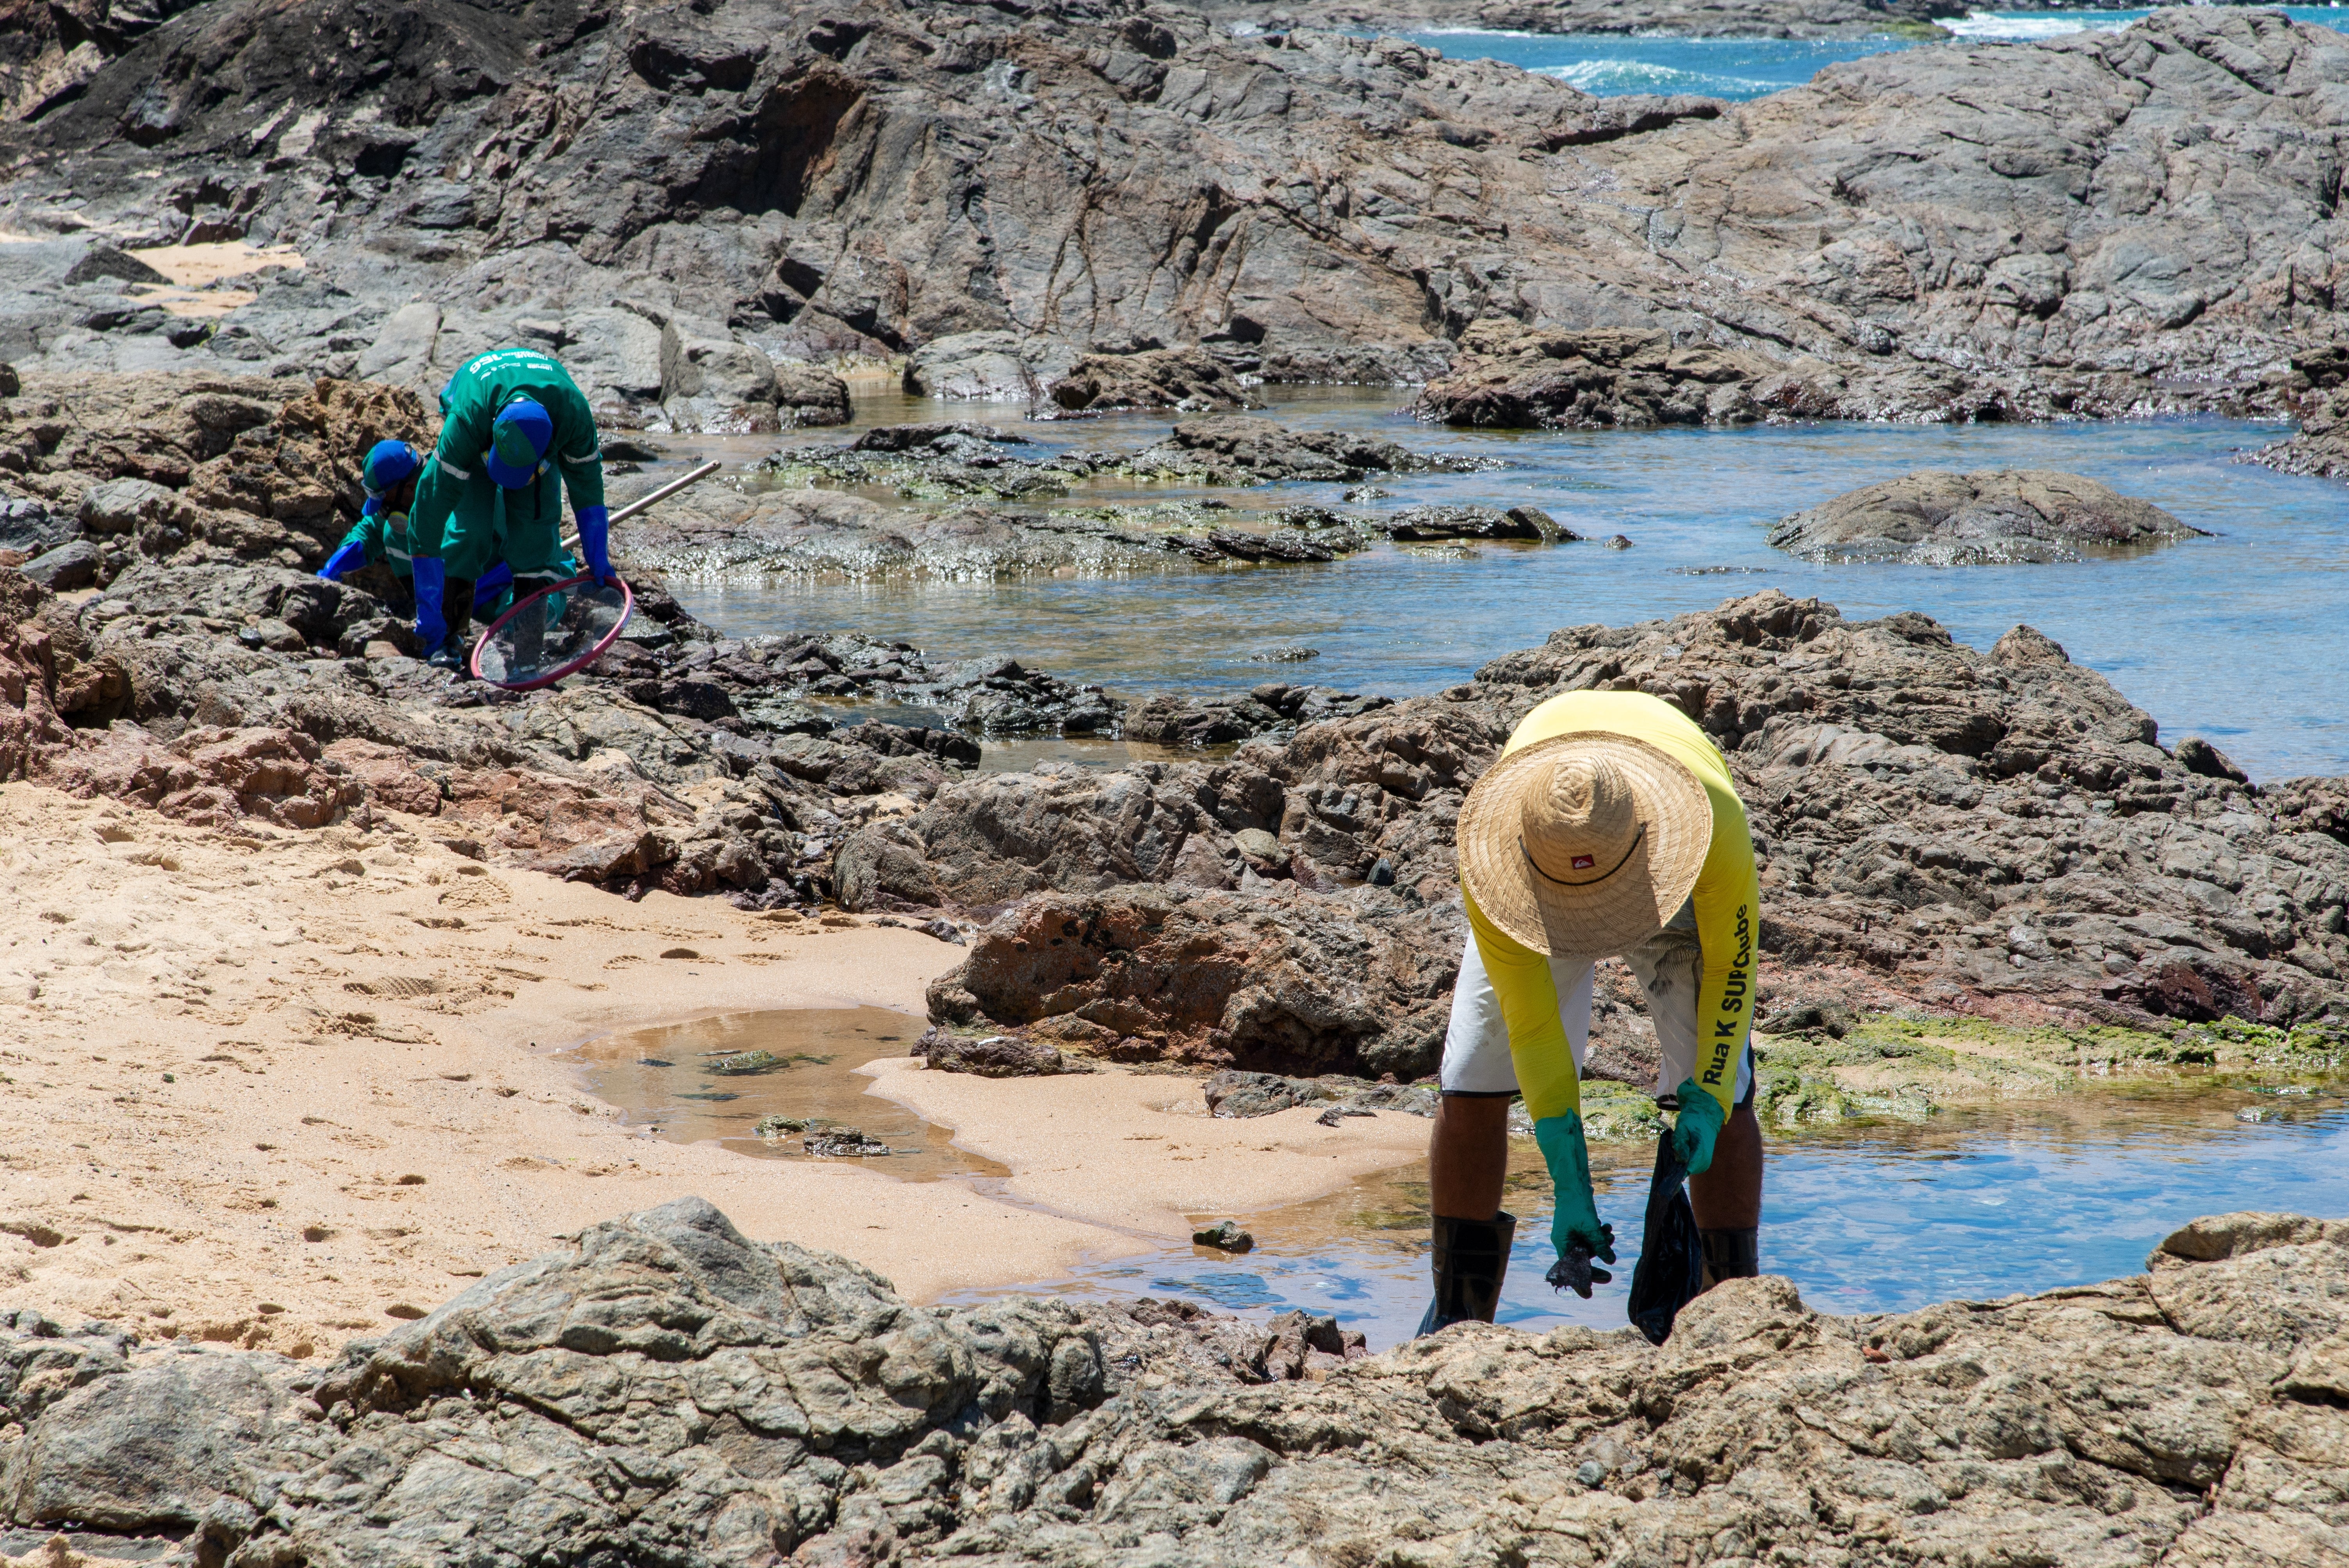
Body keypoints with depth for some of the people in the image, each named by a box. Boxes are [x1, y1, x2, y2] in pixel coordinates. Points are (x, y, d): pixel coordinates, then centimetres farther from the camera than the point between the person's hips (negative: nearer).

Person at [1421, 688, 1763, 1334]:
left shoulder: (1714, 820, -43)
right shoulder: (1488, 847, -40)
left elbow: (1731, 963, -23)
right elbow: (1527, 1017, -32)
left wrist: (1707, 1099, -34)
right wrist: (1571, 1187, -34)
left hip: (1678, 898, 0)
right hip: (1532, 901, 1)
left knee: (1722, 1094, -16)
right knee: (1471, 1086, -9)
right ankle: (1456, 1315, 6)